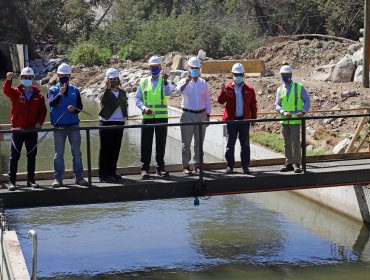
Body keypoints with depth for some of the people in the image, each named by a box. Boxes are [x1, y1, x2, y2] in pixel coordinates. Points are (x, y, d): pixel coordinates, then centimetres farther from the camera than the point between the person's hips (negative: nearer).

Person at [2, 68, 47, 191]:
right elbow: (6, 90, -21)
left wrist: (39, 122, -8)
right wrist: (8, 80, -40)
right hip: (18, 130, -2)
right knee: (14, 156, 1)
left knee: (32, 156, 9)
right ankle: (11, 181, 4)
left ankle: (31, 180, 19)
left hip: (32, 130, 2)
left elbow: (43, 110, 6)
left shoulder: (38, 95, 5)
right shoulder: (15, 93, 0)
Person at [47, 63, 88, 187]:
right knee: (59, 154, 2)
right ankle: (58, 178, 5)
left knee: (77, 153, 4)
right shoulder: (53, 90, 3)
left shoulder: (75, 90, 10)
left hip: (73, 126, 2)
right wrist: (60, 94, -32)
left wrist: (74, 109, -11)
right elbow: (52, 103, -16)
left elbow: (80, 107, 11)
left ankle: (79, 177, 9)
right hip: (59, 126, -2)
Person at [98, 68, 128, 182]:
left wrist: (124, 115, 10)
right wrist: (107, 88, -39)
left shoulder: (122, 92, 13)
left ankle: (112, 172, 22)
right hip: (107, 123, -6)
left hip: (119, 123, 6)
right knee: (105, 150, -1)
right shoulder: (105, 93, -6)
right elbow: (103, 99, -27)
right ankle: (103, 175, 2)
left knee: (116, 149, 11)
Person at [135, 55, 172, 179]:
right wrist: (144, 108, -9)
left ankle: (160, 167, 15)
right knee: (146, 143, 1)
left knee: (161, 142, 5)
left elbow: (168, 93, -16)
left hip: (162, 117, -1)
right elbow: (137, 98, 9)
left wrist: (165, 81, -34)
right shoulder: (144, 82, 9)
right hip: (147, 117, 1)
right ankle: (145, 168, 8)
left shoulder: (164, 81, 5)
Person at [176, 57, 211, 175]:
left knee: (199, 142, 8)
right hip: (188, 115, -3)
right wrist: (187, 81, -41)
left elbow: (207, 100, 12)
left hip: (201, 115, 3)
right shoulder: (184, 82, 0)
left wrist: (208, 115, 6)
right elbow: (179, 90, -24)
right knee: (186, 142, -1)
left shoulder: (203, 83, 9)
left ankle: (197, 165, 16)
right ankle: (186, 166, 4)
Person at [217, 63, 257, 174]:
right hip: (231, 120, -1)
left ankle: (245, 166, 14)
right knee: (230, 144, 4)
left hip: (244, 120, 1)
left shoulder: (249, 89, 4)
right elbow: (221, 101, -11)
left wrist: (254, 118, 5)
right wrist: (223, 91, -28)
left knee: (245, 144, 6)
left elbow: (253, 104, 10)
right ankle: (229, 166, 11)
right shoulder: (228, 88, 0)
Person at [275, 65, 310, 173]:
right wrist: (283, 112, -14)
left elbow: (307, 101, 2)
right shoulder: (280, 90, 11)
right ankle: (289, 163, 17)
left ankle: (297, 164, 0)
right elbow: (277, 105, 6)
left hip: (296, 120, -4)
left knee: (295, 142, -9)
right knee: (287, 143, 9)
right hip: (284, 120, 4)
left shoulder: (299, 87, 1)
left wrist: (303, 112, -15)